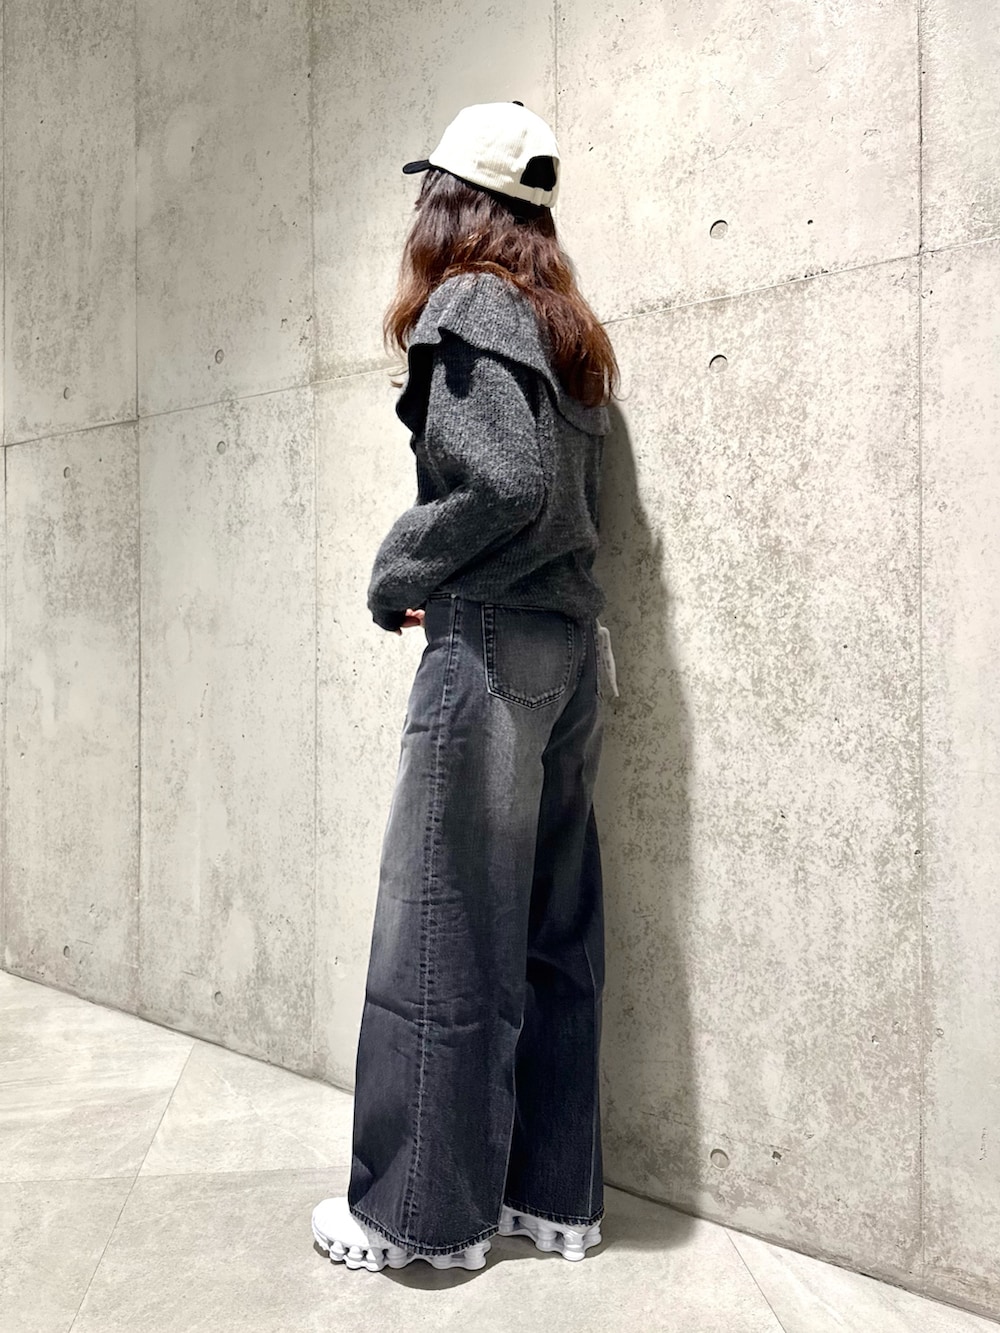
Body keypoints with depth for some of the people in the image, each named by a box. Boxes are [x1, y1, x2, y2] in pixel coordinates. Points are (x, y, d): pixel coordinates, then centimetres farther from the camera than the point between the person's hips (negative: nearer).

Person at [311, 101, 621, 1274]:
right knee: (550, 933, 11)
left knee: (442, 928, 1)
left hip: (490, 645, -8)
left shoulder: (469, 305, -4)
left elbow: (507, 483, -18)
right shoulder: (566, 325, 20)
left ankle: (423, 1214, 15)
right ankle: (554, 1196, 23)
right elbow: (573, 500, 15)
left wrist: (396, 577, -5)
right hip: (570, 645, 9)